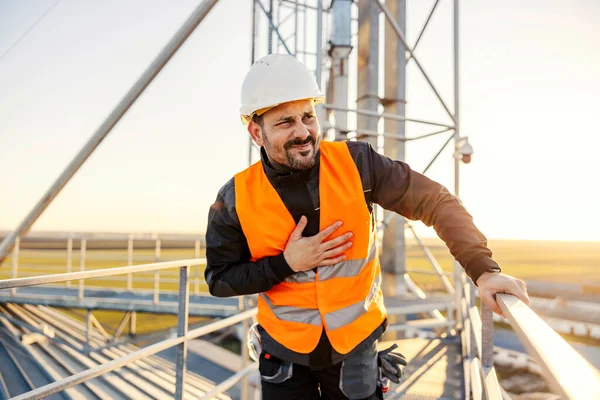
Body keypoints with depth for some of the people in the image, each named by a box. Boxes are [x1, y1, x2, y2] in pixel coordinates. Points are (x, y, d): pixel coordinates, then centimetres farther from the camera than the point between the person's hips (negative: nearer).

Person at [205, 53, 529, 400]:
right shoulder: (236, 199, -14)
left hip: (356, 346, 0)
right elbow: (219, 279, -6)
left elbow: (434, 201, -14)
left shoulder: (356, 163, -16)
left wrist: (483, 268, -25)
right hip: (285, 353, 0)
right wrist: (286, 263, -20)